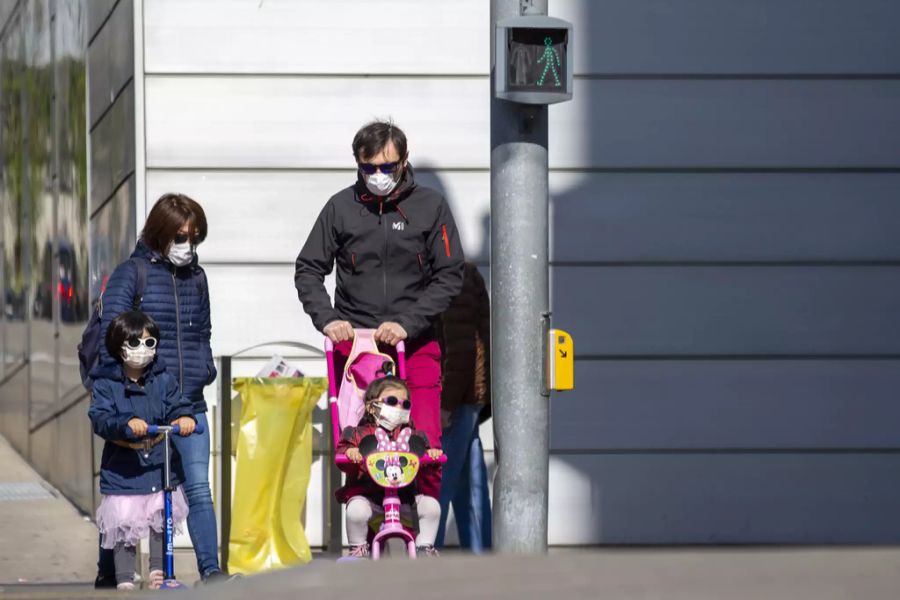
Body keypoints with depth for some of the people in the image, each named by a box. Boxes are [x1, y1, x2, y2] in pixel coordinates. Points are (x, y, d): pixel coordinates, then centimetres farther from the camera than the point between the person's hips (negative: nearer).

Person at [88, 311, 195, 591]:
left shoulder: (163, 380, 4)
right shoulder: (106, 384, -5)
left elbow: (177, 405, -2)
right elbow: (100, 418, -17)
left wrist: (185, 417, -26)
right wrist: (127, 423, -35)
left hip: (160, 467, 3)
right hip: (122, 470, -3)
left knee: (161, 518, 3)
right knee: (124, 524, -3)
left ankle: (158, 574, 20)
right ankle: (124, 581, 6)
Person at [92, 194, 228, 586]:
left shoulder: (196, 277, 13)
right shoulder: (131, 274, -4)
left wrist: (205, 368, 7)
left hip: (189, 405, 4)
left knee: (198, 487, -5)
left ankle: (211, 571, -4)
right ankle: (107, 574, 16)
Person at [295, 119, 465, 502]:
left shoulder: (430, 207, 2)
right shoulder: (341, 207, 5)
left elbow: (450, 276, -1)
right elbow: (309, 270, 9)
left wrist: (407, 323, -12)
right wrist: (327, 319, -7)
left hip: (415, 345, -1)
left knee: (426, 444, -10)